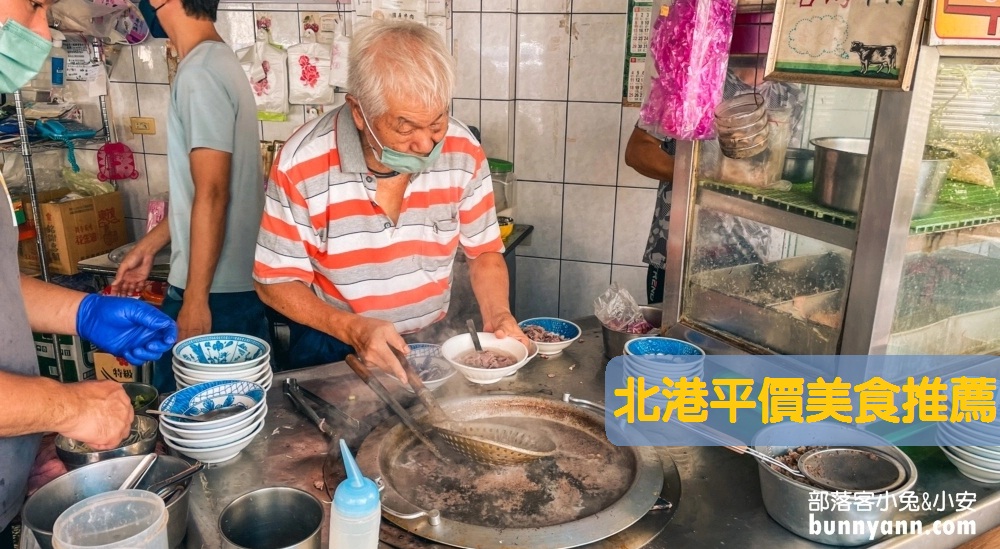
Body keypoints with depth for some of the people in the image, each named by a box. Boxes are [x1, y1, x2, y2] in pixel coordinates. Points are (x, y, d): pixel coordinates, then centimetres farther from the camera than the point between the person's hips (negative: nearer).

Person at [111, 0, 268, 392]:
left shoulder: (199, 74, -16)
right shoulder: (221, 62, 14)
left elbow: (212, 195, -21)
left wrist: (195, 301, -19)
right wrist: (149, 246, 21)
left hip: (216, 289, -9)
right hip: (244, 279, 9)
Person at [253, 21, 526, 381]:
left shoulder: (463, 152, -8)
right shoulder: (301, 166, -16)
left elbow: (484, 251, 4)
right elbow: (275, 282, -7)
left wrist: (498, 316, -14)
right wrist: (352, 328, -22)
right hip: (336, 351, -1)